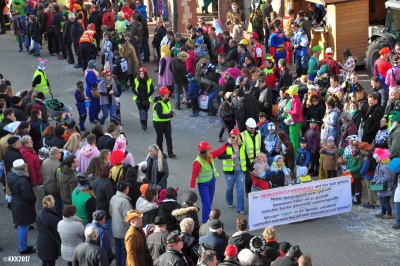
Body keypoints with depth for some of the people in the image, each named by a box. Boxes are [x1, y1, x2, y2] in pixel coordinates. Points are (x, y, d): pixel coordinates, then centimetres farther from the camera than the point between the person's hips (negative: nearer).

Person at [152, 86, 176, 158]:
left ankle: (170, 153, 2)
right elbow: (160, 115, -29)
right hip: (159, 123, -6)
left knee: (169, 137, 0)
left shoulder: (167, 101, 3)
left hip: (167, 122, 7)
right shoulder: (159, 103, -23)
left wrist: (171, 113, -8)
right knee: (160, 137, 9)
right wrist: (171, 115, -27)